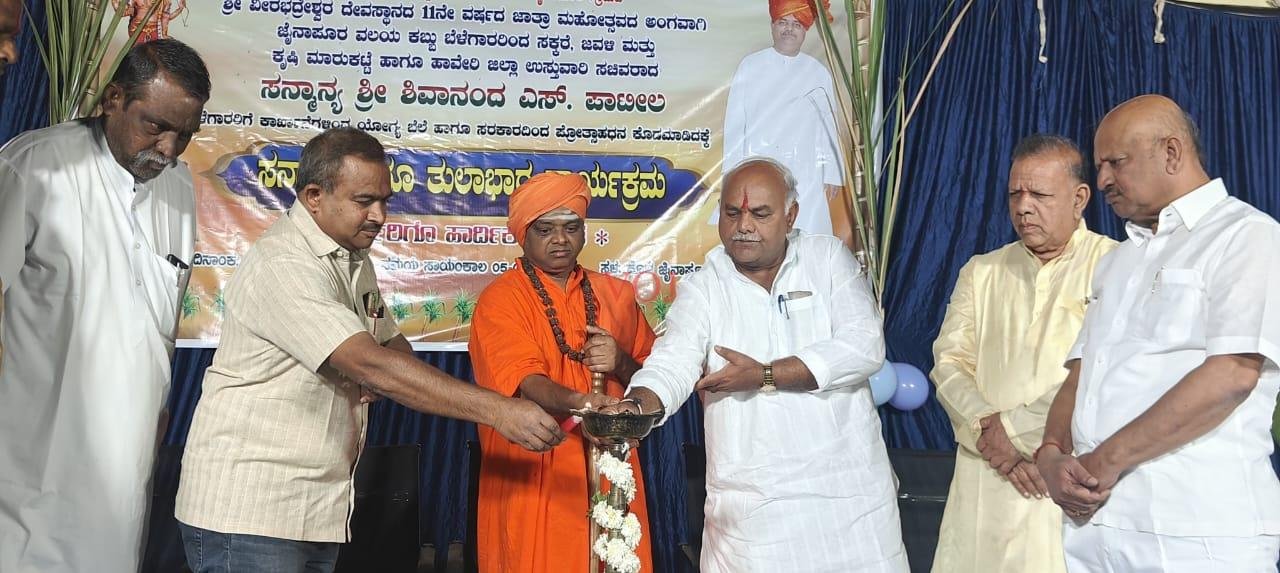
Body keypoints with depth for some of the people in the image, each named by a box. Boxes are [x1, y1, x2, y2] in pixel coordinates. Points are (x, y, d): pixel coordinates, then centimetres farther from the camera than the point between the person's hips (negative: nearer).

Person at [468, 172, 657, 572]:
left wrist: (621, 364, -9)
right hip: (534, 481, -3)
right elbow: (526, 382, -19)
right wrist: (578, 402, -37)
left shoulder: (616, 295, 10)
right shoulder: (500, 299, -4)